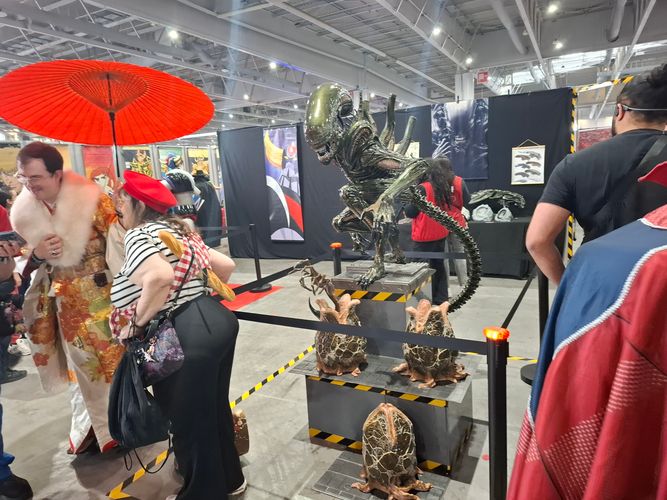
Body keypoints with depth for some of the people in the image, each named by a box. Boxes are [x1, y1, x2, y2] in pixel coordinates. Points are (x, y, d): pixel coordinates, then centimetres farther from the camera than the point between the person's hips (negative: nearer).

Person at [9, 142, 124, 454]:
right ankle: (89, 424, 36)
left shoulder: (91, 200, -17)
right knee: (80, 365, 17)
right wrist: (37, 254, -15)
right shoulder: (23, 211, -1)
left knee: (112, 360, 7)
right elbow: (23, 263, 10)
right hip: (63, 303, 5)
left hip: (101, 297, -4)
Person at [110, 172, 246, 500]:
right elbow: (226, 266, 17)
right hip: (218, 320, 10)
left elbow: (160, 277, -30)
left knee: (190, 422, 10)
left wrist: (136, 323, -16)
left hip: (188, 337, -10)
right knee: (215, 409, 24)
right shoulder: (178, 230, 16)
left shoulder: (138, 234, -10)